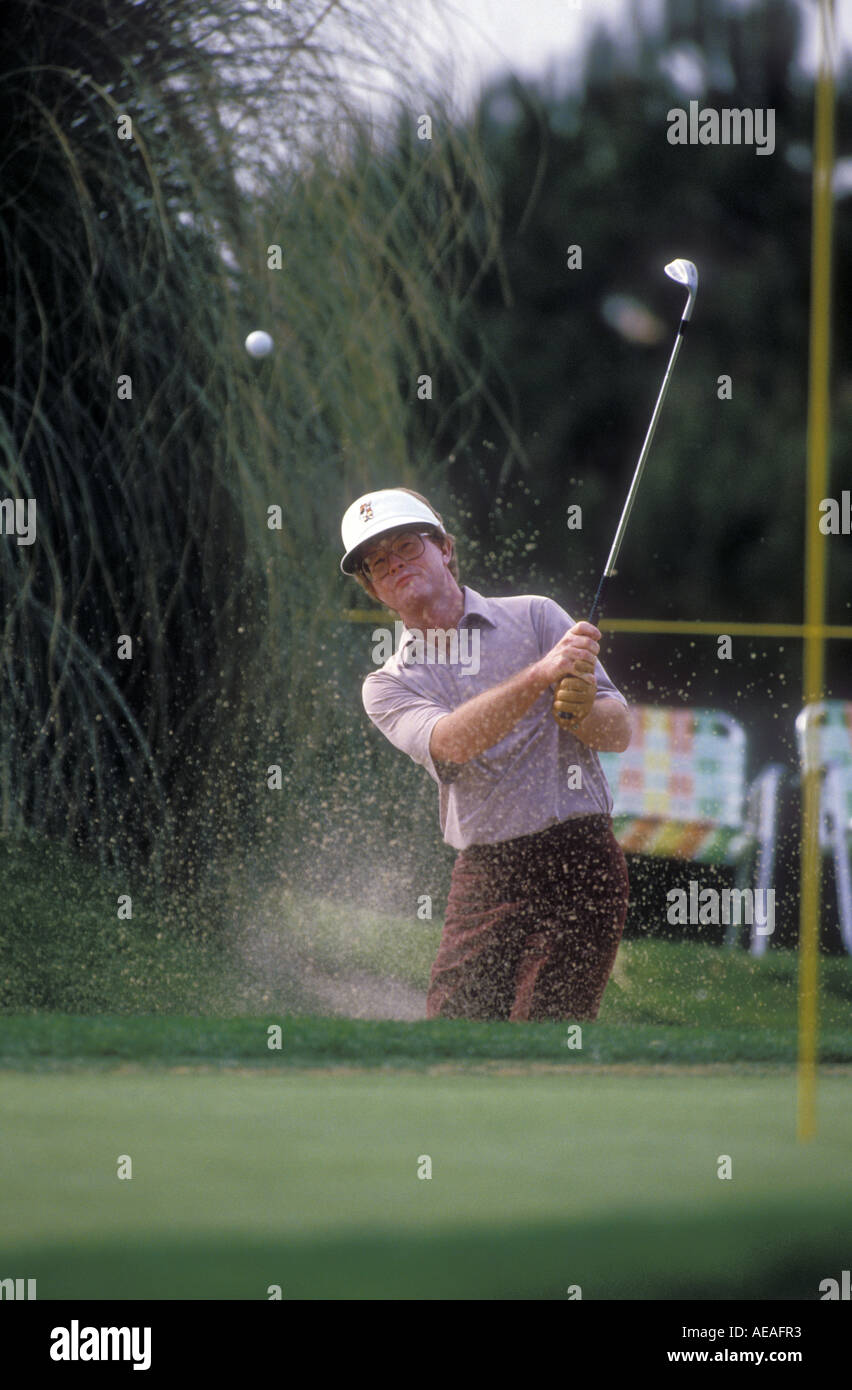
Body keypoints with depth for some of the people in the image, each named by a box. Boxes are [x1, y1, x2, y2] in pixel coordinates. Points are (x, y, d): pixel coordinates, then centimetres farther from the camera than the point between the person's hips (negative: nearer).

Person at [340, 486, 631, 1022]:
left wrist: (582, 709, -21)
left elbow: (619, 733, 3)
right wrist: (540, 676, -26)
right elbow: (449, 742, -13)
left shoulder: (534, 617, 7)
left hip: (578, 862, -3)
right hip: (484, 876, 3)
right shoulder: (387, 686, 10)